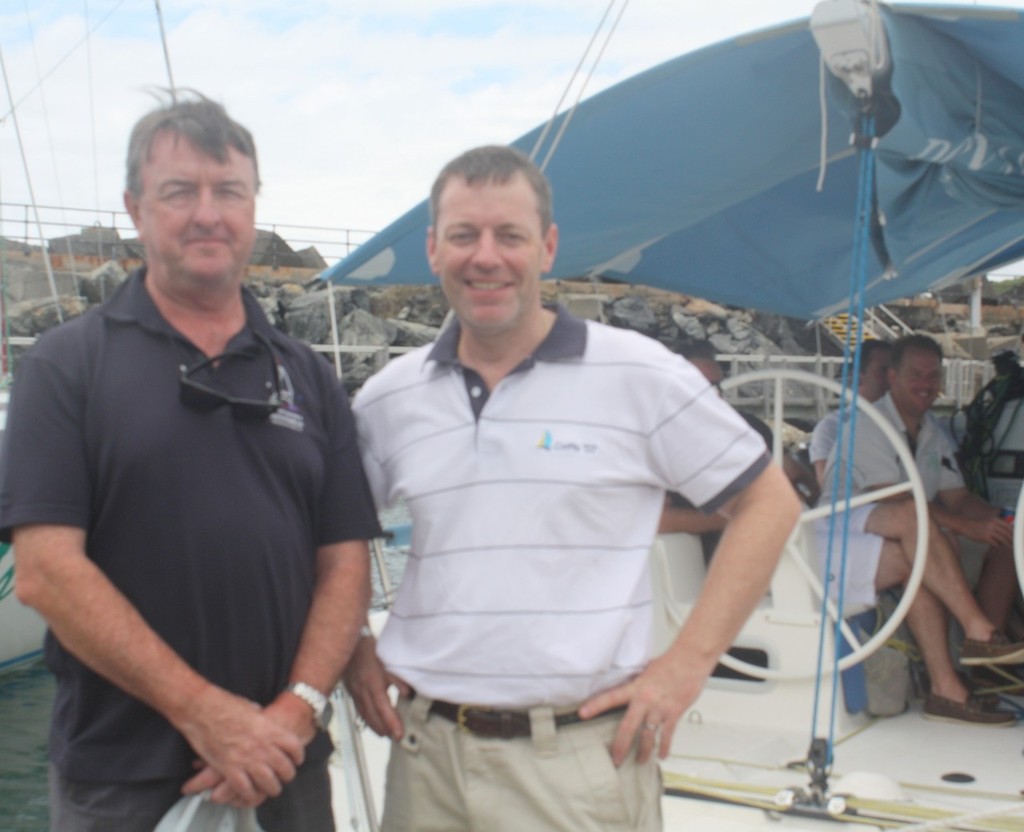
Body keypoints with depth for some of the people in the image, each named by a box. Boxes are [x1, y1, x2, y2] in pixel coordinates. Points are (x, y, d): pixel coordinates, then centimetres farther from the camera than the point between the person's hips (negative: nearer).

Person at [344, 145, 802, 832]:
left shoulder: (639, 374, -4)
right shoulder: (387, 400, 7)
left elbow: (768, 502, 0)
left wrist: (687, 664, -6)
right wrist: (352, 648, 5)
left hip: (585, 756, -3)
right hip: (425, 751, 3)